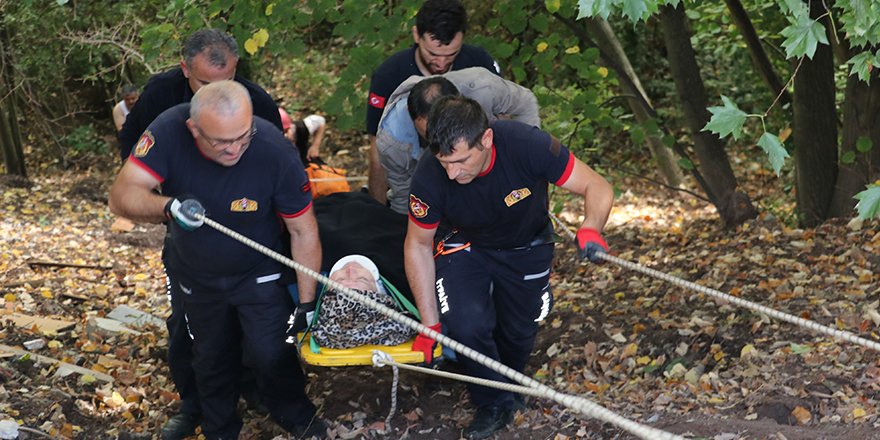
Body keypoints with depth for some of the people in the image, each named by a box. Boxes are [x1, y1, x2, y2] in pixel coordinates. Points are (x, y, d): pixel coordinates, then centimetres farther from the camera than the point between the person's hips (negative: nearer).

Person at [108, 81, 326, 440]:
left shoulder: (274, 151, -33)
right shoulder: (169, 131, -31)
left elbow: (303, 231, -22)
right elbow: (122, 195, -33)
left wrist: (306, 302, -19)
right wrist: (168, 206, -53)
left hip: (258, 274, -2)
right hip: (196, 274, 2)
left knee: (271, 354, -1)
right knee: (211, 357, 19)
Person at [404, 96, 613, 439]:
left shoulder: (527, 144, -37)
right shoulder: (429, 178, -32)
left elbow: (597, 188, -25)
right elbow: (418, 245, -14)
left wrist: (591, 228, -47)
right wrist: (430, 326, -12)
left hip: (528, 247, 1)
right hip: (467, 247, -1)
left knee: (519, 334, 8)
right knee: (467, 325, -23)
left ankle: (508, 384, 46)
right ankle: (494, 405, 6)